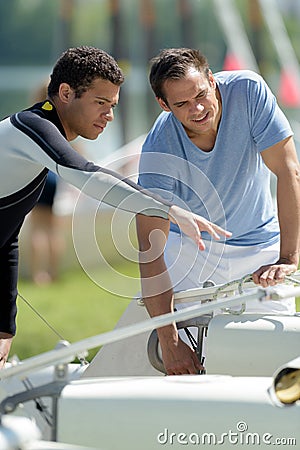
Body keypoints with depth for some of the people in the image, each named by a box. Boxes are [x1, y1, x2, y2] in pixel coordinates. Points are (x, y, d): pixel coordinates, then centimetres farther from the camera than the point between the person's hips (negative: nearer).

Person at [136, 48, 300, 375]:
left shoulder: (248, 91, -26)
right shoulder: (158, 152, -28)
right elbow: (150, 249, -30)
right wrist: (169, 342, -36)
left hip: (258, 243, 1)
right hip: (188, 244, -1)